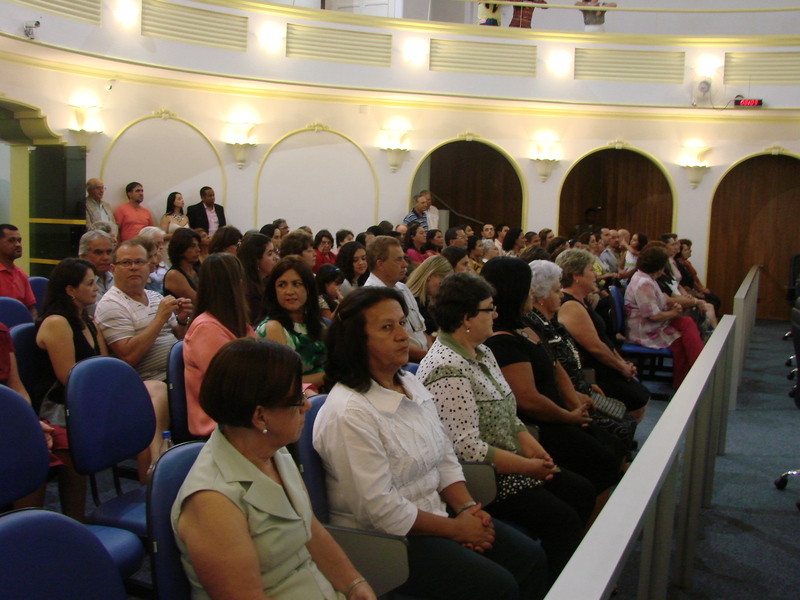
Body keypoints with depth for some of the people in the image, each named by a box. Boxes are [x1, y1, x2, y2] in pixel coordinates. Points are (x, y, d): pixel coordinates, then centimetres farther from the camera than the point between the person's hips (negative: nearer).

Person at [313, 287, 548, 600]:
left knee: (532, 559, -1)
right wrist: (456, 528, -13)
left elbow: (445, 459, 14)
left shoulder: (412, 385, 7)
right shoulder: (348, 413, -22)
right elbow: (381, 511, -22)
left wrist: (467, 508, -4)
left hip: (434, 515, 8)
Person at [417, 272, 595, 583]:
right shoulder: (447, 371, -23)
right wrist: (527, 466, -19)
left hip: (506, 461, 10)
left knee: (582, 491, 8)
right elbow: (466, 448, -28)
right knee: (563, 519, -16)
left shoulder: (481, 353, 10)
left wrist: (532, 448, -3)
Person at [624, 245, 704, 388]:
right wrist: (673, 313, -7)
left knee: (687, 323, -3)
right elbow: (654, 315, -25)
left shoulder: (645, 279, 11)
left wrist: (671, 305, 0)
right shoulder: (644, 284, -22)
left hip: (650, 326, 10)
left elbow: (657, 301, 20)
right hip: (643, 332, -10)